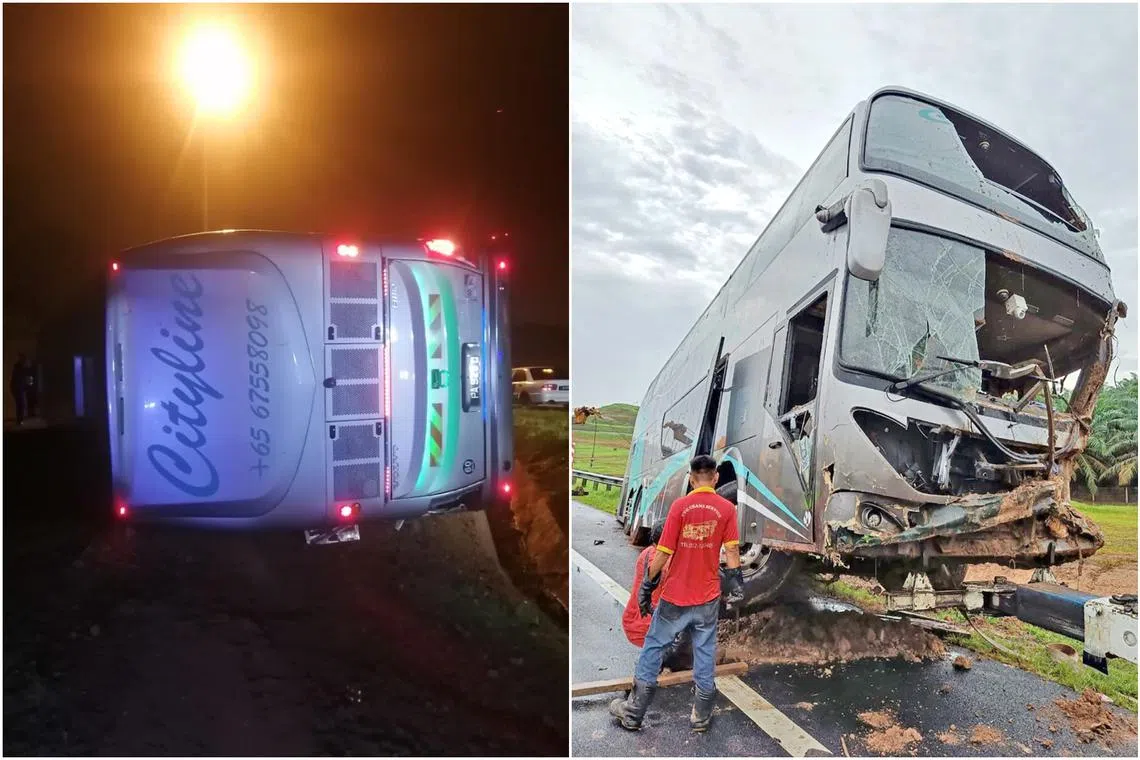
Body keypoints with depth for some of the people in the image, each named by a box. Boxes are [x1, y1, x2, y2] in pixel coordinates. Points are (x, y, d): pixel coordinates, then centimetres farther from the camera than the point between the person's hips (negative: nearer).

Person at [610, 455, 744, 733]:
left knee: (653, 649, 11)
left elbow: (664, 552, -10)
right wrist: (735, 583, 9)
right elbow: (732, 551, -4)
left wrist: (647, 585, -1)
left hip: (675, 596, -2)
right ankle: (701, 716, 26)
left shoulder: (680, 505, -11)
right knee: (705, 653, 15)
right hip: (708, 597, 2)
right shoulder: (727, 508, -5)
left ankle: (633, 713, 19)